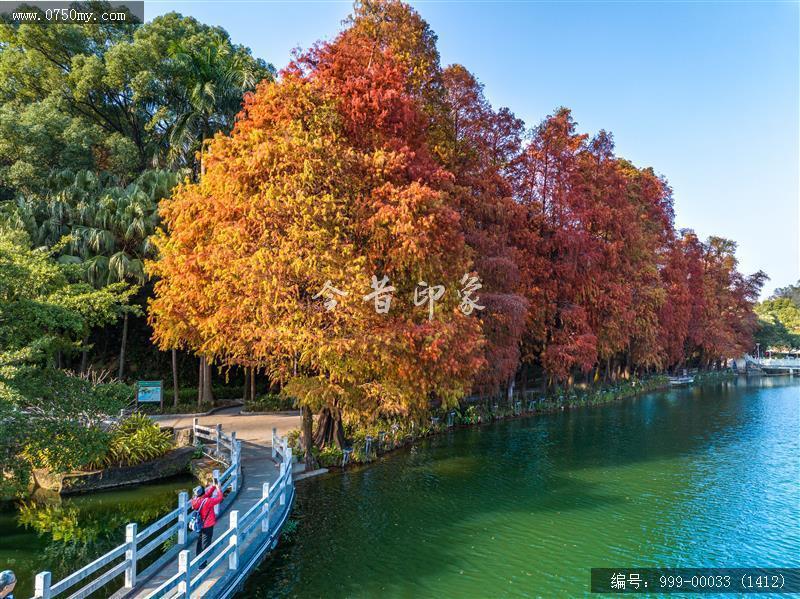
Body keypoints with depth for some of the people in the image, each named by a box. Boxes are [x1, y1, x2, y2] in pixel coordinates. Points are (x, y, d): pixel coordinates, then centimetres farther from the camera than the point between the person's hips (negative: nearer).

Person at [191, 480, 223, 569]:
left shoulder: (195, 500, -7)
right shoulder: (207, 502, -28)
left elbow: (207, 494, 6)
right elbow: (219, 498, -18)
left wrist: (213, 486, 4)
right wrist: (218, 488, -7)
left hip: (200, 525, 7)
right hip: (208, 526, -7)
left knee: (200, 543, 22)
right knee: (205, 545, 4)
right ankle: (202, 564, 9)